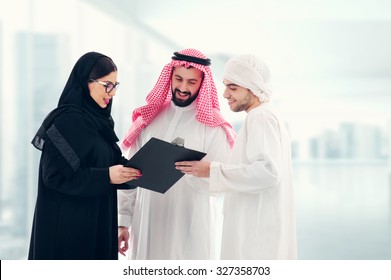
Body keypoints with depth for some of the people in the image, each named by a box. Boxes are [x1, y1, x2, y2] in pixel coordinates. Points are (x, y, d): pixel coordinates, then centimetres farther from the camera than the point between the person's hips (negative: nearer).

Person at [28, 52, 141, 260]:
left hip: (96, 221, 9)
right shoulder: (67, 121, -16)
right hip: (68, 225, -9)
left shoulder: (97, 119, 11)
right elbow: (55, 175, -20)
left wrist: (128, 170, -5)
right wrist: (106, 177, -23)